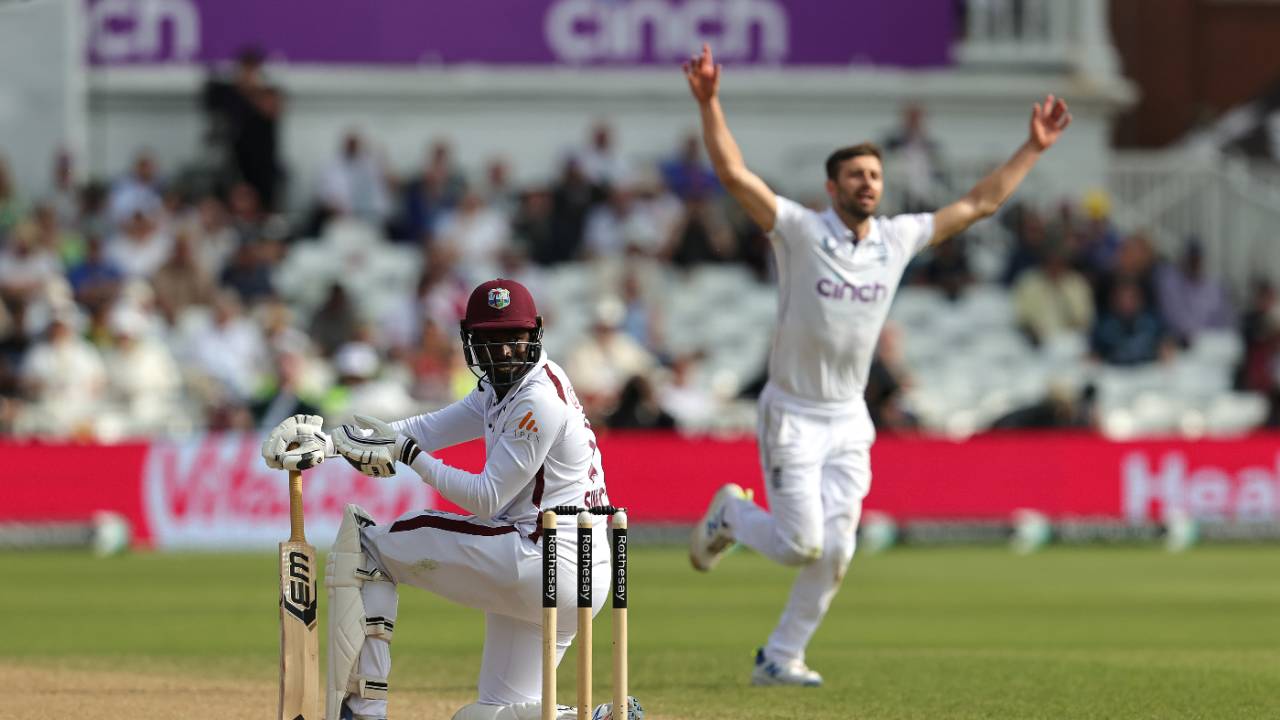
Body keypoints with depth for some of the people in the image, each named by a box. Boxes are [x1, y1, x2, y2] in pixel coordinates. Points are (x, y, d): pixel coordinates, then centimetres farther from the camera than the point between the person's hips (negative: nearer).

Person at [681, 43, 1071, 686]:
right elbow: (733, 172, -21)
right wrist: (709, 102, -33)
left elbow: (979, 203, 11)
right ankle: (731, 516, 22)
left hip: (848, 422, 5)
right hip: (791, 415, -5)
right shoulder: (799, 231, -11)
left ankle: (780, 657, 13)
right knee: (802, 543, -11)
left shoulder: (899, 239, 3)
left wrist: (1033, 148, 9)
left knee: (834, 552, -1)